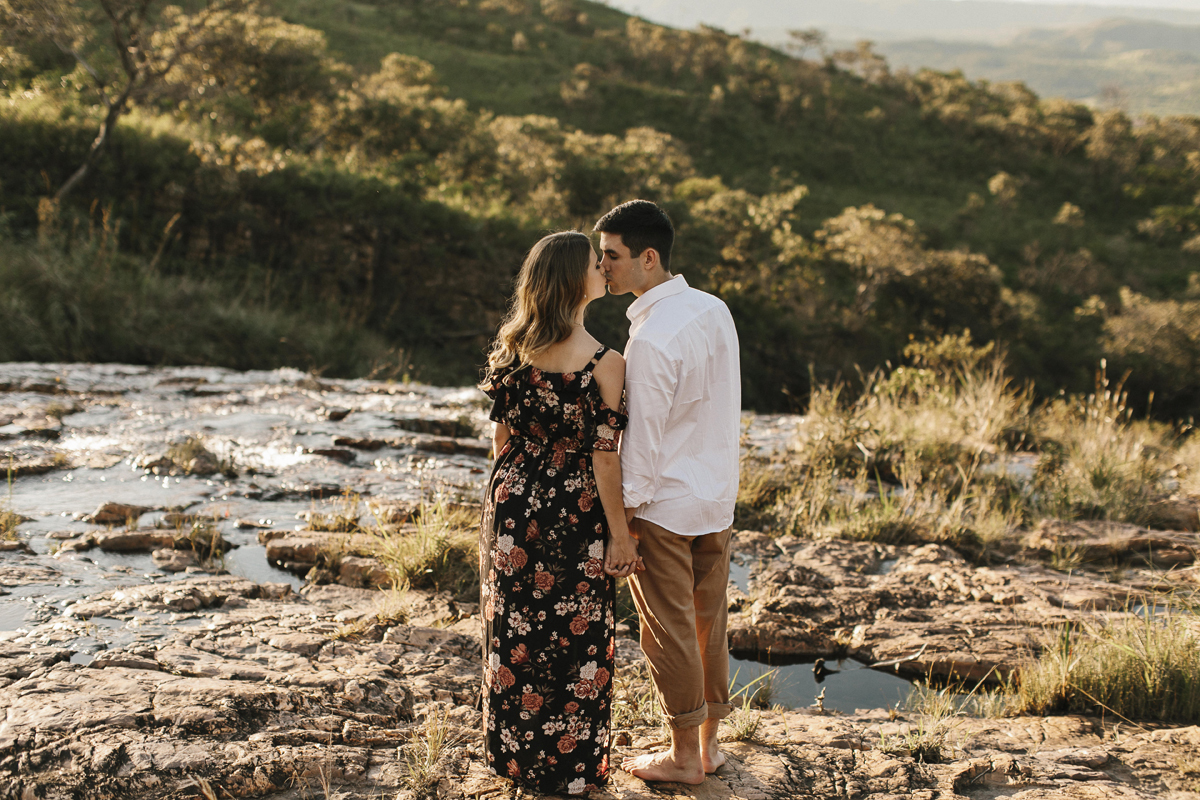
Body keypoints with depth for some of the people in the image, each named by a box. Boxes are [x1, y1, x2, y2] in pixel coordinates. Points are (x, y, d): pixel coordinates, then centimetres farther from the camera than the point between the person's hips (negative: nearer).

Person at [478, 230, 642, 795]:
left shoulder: (512, 348, 0)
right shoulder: (604, 361, -16)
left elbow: (501, 437, 6)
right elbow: (604, 453, -15)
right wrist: (619, 533, -8)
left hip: (513, 503, 5)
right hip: (575, 516, -5)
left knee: (514, 634, 16)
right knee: (574, 640, 9)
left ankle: (513, 752, 31)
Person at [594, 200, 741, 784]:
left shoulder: (651, 340, -24)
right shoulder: (714, 310, 1)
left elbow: (644, 435, -20)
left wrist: (626, 508, -9)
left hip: (664, 502, -8)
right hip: (719, 496, 8)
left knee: (669, 628, 6)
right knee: (710, 620, 17)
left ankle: (684, 756, 18)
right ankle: (709, 741, 29)